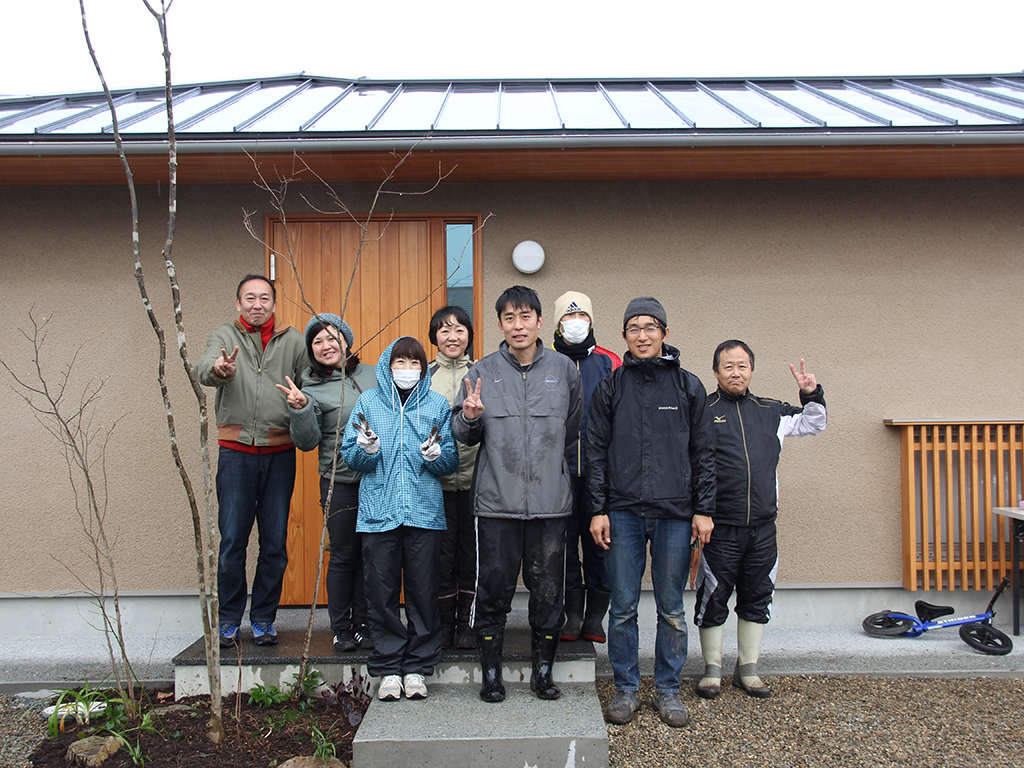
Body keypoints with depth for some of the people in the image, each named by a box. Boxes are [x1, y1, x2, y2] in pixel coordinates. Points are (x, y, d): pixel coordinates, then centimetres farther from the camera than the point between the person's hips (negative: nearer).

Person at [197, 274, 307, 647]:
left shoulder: (293, 341, 10)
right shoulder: (224, 335, 6)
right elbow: (204, 369, -15)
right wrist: (218, 369, -38)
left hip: (280, 452, 1)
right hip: (236, 451, -1)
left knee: (275, 542, 6)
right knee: (232, 539, 1)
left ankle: (263, 617, 20)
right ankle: (229, 619, 18)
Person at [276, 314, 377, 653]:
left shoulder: (371, 375, 9)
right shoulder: (312, 389, -2)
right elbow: (307, 441, -7)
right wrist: (301, 409, -22)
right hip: (340, 483, -3)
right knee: (344, 554, 3)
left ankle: (363, 625, 21)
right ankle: (341, 629, 18)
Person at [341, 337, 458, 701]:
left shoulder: (437, 404, 8)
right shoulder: (368, 401, 8)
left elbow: (452, 462, 7)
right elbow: (350, 457, 6)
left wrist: (435, 455, -14)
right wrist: (366, 449, -14)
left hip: (424, 511, 0)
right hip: (378, 511, 0)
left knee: (423, 591, 4)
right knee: (382, 592, 4)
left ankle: (417, 667, 18)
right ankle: (388, 668, 17)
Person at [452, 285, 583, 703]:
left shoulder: (564, 369, 5)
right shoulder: (483, 371, 3)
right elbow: (463, 436, 5)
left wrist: (547, 457, 10)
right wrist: (469, 418, -14)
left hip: (550, 499, 1)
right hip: (496, 500, 0)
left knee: (547, 589, 8)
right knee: (494, 589, 5)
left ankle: (543, 669, 25)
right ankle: (491, 671, 21)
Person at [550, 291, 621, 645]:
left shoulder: (610, 362, 7)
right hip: (560, 471, 0)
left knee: (598, 542, 5)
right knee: (565, 542, 5)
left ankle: (595, 617, 17)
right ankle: (573, 615, 17)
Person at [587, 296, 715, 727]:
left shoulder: (688, 386, 7)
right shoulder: (610, 388, 6)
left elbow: (703, 452, 7)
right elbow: (595, 452, 5)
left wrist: (704, 509, 1)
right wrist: (598, 509, -1)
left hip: (675, 514, 0)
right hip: (623, 513, 0)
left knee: (671, 609, 8)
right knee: (623, 607, 5)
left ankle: (668, 689, 22)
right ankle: (625, 688, 19)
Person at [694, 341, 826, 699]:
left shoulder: (770, 412, 13)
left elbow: (813, 424, 27)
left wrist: (812, 396, 10)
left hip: (763, 527, 4)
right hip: (720, 528, -4)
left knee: (757, 597, 12)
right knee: (713, 598, 4)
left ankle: (748, 668, 27)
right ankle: (712, 668, 20)